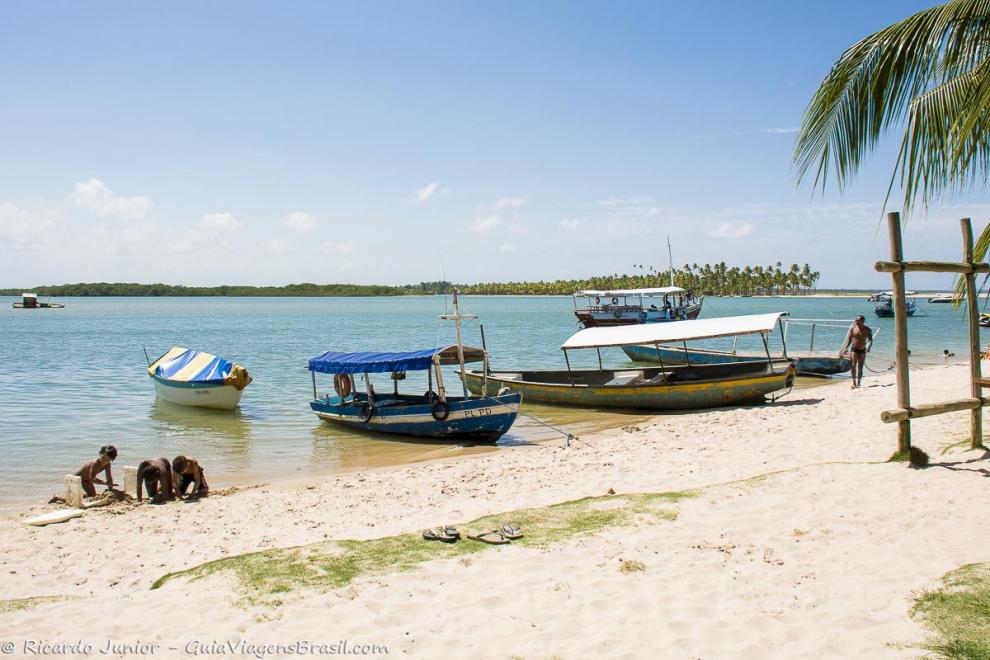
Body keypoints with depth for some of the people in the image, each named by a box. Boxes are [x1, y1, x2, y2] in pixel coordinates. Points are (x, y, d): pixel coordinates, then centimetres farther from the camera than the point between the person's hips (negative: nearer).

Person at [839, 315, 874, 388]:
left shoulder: (867, 330, -8)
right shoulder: (853, 328, -5)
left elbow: (870, 340, -17)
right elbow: (848, 340, 1)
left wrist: (868, 347, -37)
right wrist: (844, 349, -7)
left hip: (862, 350, 0)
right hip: (854, 349, 0)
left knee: (860, 368, 3)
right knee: (853, 365, -16)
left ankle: (858, 383, 12)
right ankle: (854, 382, -11)